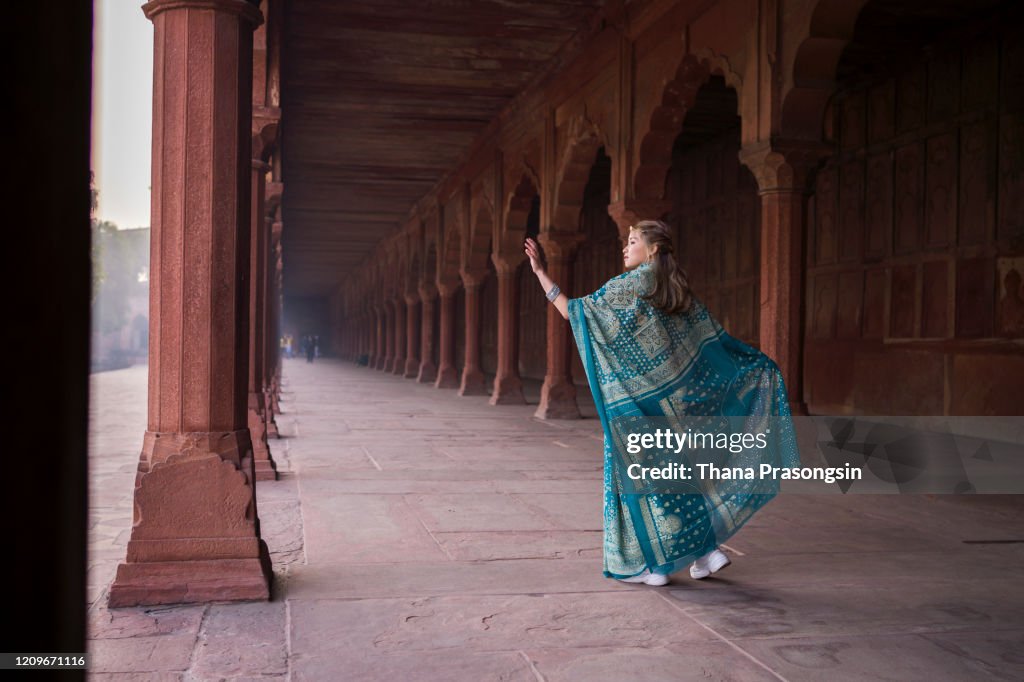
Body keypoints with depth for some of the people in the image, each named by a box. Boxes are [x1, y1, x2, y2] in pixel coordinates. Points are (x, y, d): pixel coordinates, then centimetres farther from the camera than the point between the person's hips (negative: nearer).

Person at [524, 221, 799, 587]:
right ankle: (706, 550, 15)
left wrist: (541, 273, -4)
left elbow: (573, 311, -10)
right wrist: (759, 367, 16)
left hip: (636, 400, -7)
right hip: (675, 398, 7)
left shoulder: (629, 285, -10)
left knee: (640, 473, 2)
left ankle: (652, 564, 7)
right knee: (671, 472, 15)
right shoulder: (679, 292, 10)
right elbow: (717, 340, 8)